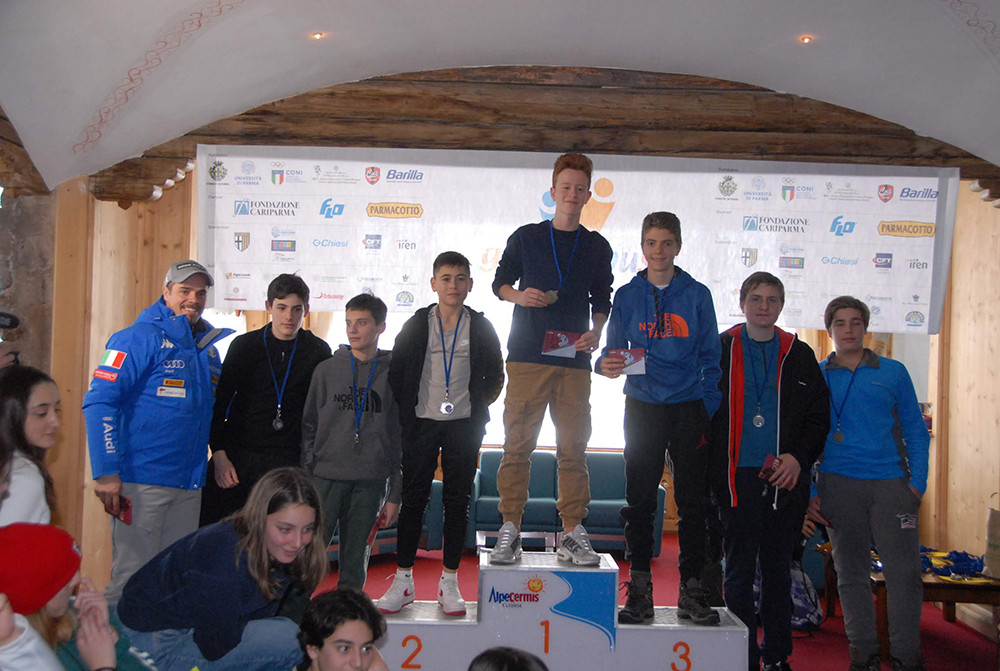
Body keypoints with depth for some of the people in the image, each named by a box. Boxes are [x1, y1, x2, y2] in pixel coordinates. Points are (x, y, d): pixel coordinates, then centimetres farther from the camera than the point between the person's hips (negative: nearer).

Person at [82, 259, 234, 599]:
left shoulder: (208, 350, 15)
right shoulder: (140, 339, -7)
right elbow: (99, 402, -14)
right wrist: (106, 472, -20)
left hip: (189, 485, 7)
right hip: (141, 482, -7)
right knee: (132, 576, -2)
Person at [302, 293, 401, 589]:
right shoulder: (326, 370, 7)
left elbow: (401, 438, 5)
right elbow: (308, 427, 8)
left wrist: (395, 495, 1)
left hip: (371, 482, 0)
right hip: (326, 476, 0)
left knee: (355, 561, 6)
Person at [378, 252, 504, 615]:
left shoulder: (481, 327, 3)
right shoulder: (416, 325, 3)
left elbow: (495, 376, 11)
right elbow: (396, 373, 7)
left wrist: (477, 408, 4)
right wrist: (406, 410, 1)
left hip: (464, 426, 0)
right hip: (422, 423, 0)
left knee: (458, 501, 4)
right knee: (413, 499, 2)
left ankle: (449, 582, 14)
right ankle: (403, 580, 11)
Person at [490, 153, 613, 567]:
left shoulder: (597, 247, 13)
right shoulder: (526, 237, 9)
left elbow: (602, 300, 16)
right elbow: (500, 282, 13)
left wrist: (596, 332, -3)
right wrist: (519, 295, -8)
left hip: (574, 360, 2)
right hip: (527, 356, -1)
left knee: (574, 448, 2)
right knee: (518, 445, -3)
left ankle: (573, 533, 9)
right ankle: (510, 530, 4)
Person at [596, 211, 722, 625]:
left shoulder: (696, 295, 4)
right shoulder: (627, 296, 6)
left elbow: (711, 358, 5)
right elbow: (614, 349, 8)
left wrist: (711, 411, -4)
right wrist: (606, 364, -16)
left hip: (690, 408, 0)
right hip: (643, 407, 1)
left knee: (693, 501, 3)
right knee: (639, 499, 3)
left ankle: (691, 589, 13)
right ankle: (639, 588, 12)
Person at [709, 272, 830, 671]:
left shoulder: (799, 355, 11)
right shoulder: (720, 350, 6)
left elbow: (820, 416, 10)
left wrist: (798, 456, -6)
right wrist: (711, 470, -6)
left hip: (786, 478, 2)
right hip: (738, 477, -2)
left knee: (778, 570, 11)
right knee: (740, 570, 2)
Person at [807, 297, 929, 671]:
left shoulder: (894, 372, 9)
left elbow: (916, 430, 10)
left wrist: (918, 482, -2)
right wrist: (809, 492, 2)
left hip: (891, 484, 0)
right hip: (838, 484, 0)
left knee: (904, 573, -6)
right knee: (851, 574, 7)